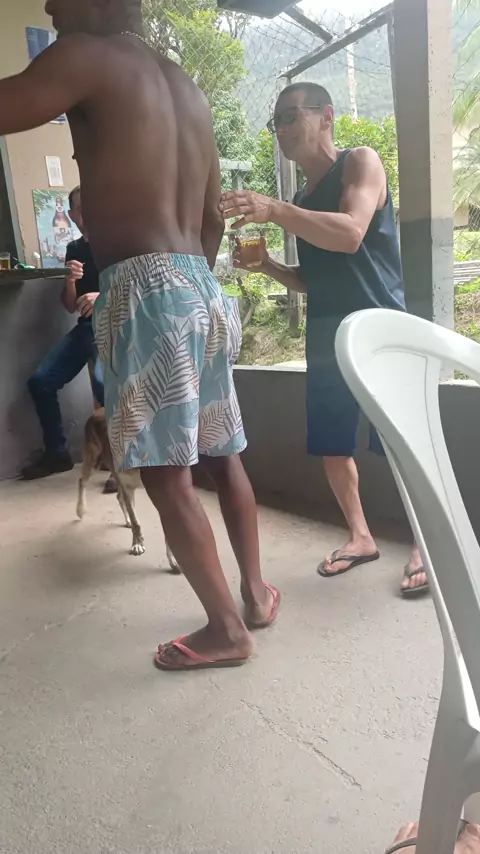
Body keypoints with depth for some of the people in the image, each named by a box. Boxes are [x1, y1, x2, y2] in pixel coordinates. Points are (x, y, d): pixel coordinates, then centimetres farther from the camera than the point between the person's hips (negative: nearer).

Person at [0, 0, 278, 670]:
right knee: (222, 454, 13)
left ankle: (226, 629, 9)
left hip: (145, 288, -8)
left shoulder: (87, 56, 0)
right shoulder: (187, 88, 23)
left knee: (166, 472, -2)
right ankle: (257, 594, 27)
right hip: (199, 285, 8)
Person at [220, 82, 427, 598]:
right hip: (325, 337, 7)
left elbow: (350, 234, -20)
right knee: (330, 445, 7)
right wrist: (266, 265, 3)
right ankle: (360, 537, 25)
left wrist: (274, 211, -30)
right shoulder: (302, 201, 18)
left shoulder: (360, 163, -1)